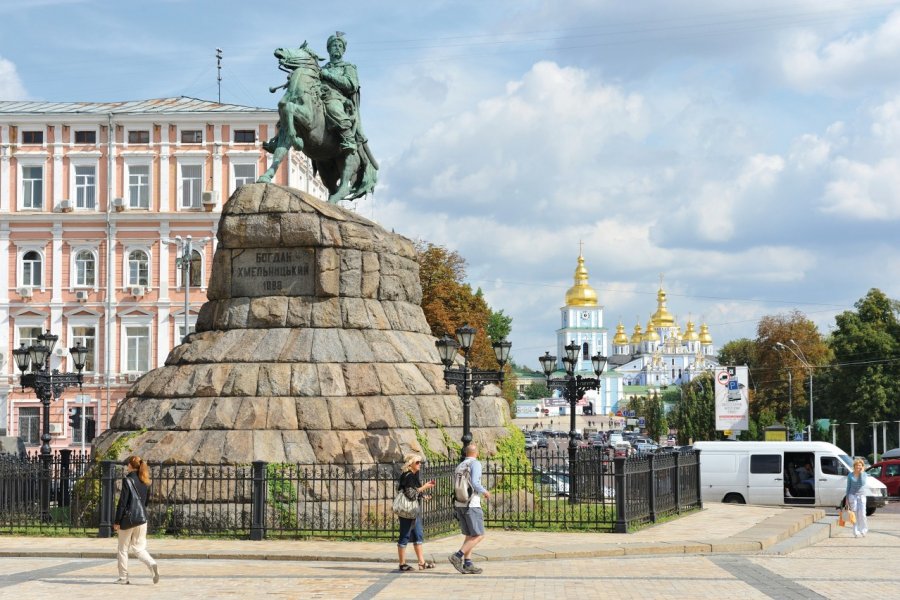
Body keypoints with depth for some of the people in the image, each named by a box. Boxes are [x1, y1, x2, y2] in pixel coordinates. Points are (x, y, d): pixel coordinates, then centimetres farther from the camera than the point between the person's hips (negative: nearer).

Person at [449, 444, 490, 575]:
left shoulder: (459, 467, 15)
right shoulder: (475, 464, -8)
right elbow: (474, 483, -21)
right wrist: (485, 492, -3)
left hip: (459, 504, 8)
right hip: (471, 505, -8)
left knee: (470, 535, 12)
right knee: (479, 536, -4)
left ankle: (468, 564, 3)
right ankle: (457, 556, -15)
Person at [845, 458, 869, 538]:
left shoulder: (864, 474, 2)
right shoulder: (850, 475, 4)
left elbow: (862, 483, -15)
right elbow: (848, 487, 8)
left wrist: (861, 473, -13)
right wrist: (847, 498, 5)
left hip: (861, 496, 0)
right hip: (852, 495, 0)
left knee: (862, 514, -9)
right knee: (854, 514, -2)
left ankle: (864, 530, 12)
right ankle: (856, 532, 4)